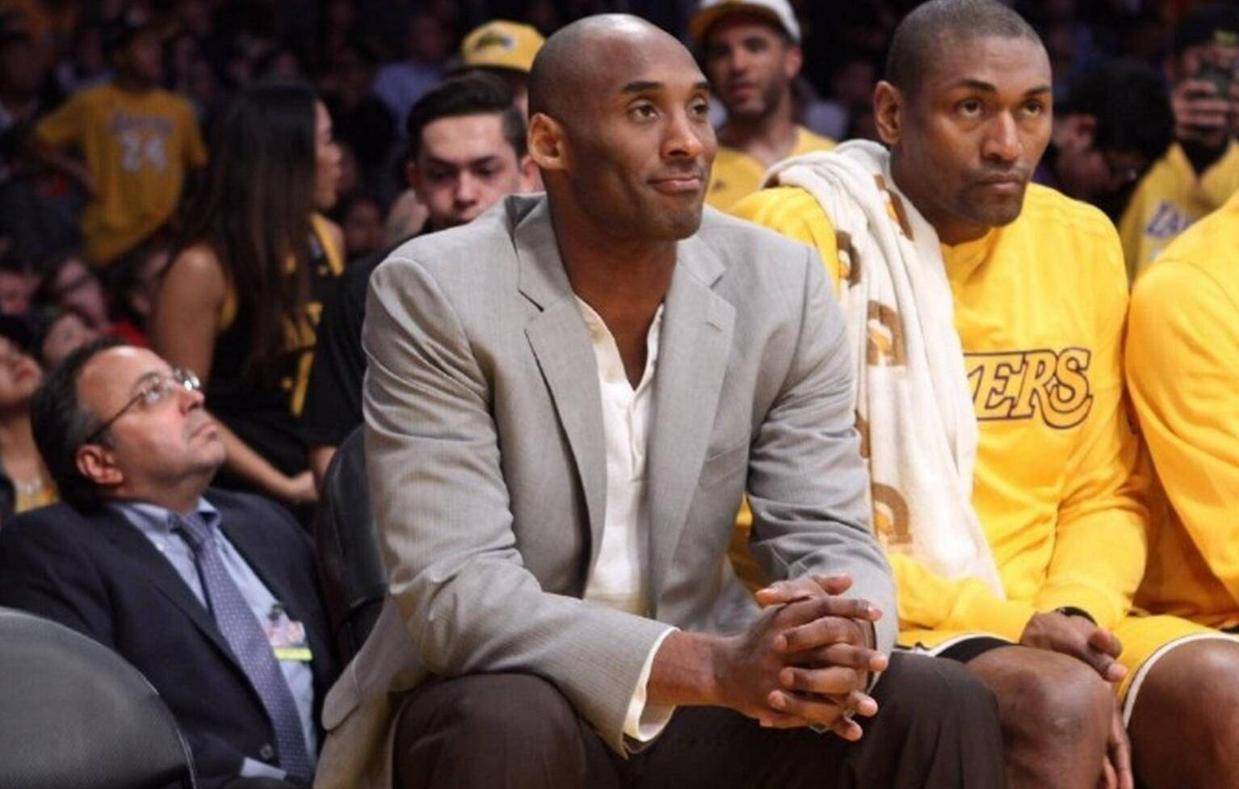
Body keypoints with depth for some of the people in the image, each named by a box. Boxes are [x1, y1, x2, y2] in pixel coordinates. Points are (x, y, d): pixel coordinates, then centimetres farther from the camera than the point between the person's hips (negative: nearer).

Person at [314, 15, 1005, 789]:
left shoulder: (781, 285, -3)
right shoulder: (434, 294, -16)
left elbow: (833, 540, -5)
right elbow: (454, 595, -24)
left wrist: (841, 645, -32)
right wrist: (714, 666, -37)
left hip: (698, 696, 4)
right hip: (493, 699, -3)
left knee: (942, 708, -18)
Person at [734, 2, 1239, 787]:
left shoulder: (1085, 243, 10)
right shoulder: (799, 236, -8)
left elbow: (1107, 493, 14)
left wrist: (1076, 613, -9)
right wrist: (1010, 624, -16)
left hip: (1045, 627, 5)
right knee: (1062, 702, -32)